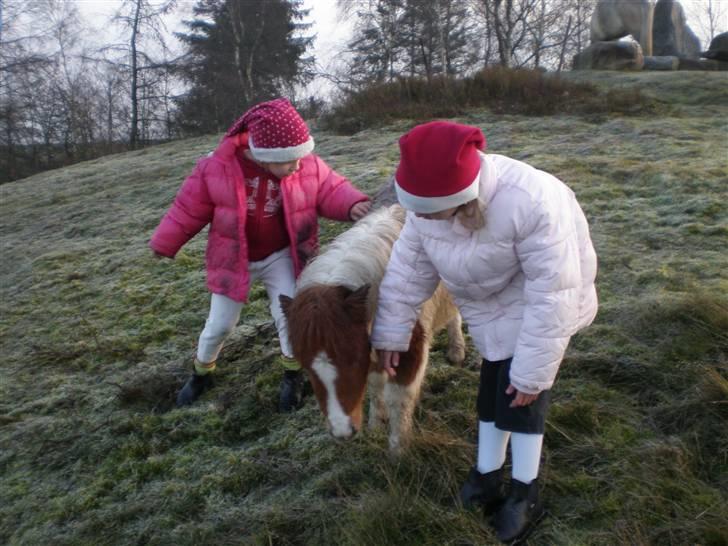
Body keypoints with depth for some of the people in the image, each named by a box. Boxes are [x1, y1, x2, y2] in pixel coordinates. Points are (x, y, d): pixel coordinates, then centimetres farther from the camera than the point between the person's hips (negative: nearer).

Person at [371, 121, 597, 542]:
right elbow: (409, 270, -10)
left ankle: (525, 493, 10)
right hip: (493, 304, 6)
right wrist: (391, 333, -8)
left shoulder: (532, 205, -42)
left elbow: (551, 296, -35)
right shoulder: (427, 206, -23)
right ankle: (488, 478, 25)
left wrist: (533, 371, -29)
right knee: (494, 383, 9)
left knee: (520, 388, -9)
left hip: (545, 295, -5)